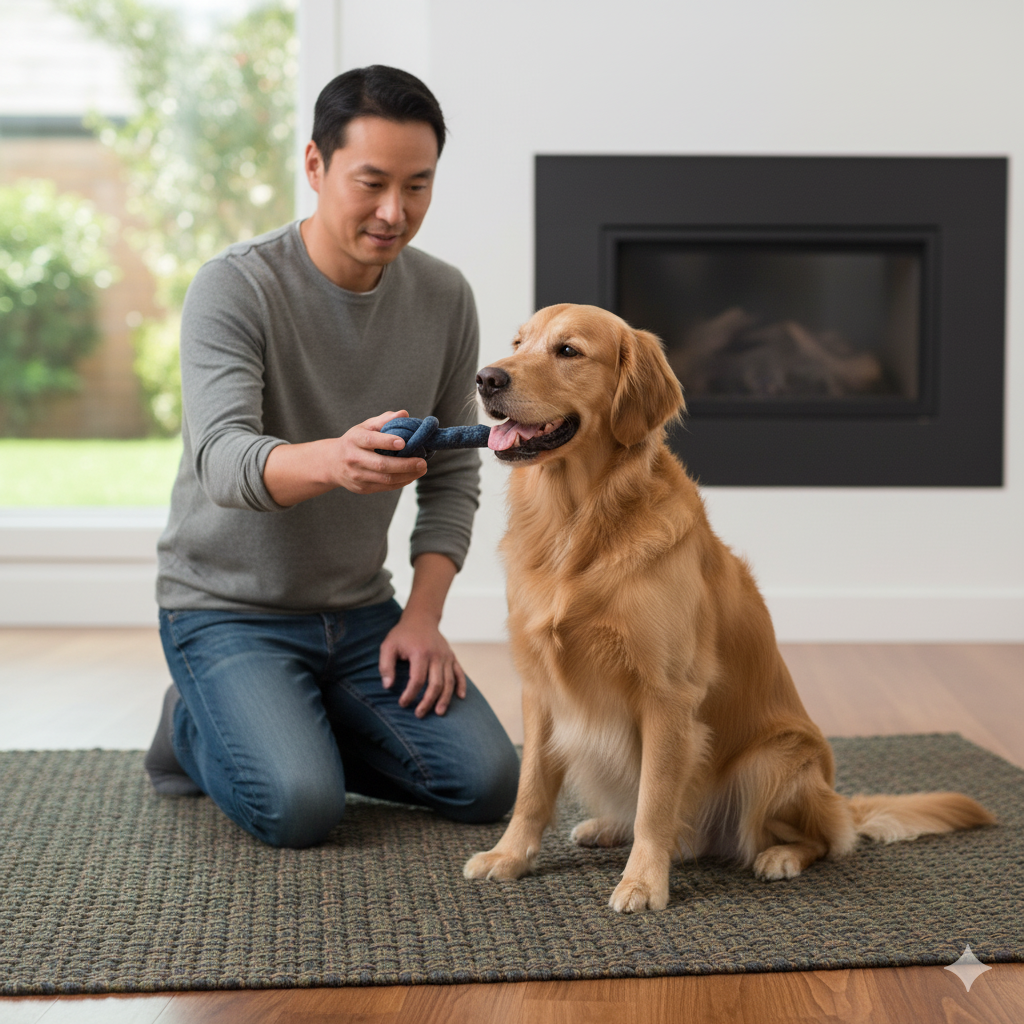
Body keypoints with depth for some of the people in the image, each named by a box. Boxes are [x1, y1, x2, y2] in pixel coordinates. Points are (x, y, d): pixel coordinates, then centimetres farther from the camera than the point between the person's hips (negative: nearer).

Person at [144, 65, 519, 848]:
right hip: (228, 607, -5)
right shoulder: (235, 287, -18)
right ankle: (199, 729, 9)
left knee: (488, 784, -9)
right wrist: (333, 460, -54)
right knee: (300, 808, -26)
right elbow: (222, 461, -32)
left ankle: (292, 729, 15)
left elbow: (453, 477, 5)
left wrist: (423, 614, -9)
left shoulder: (445, 299, -2)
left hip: (360, 609, 5)